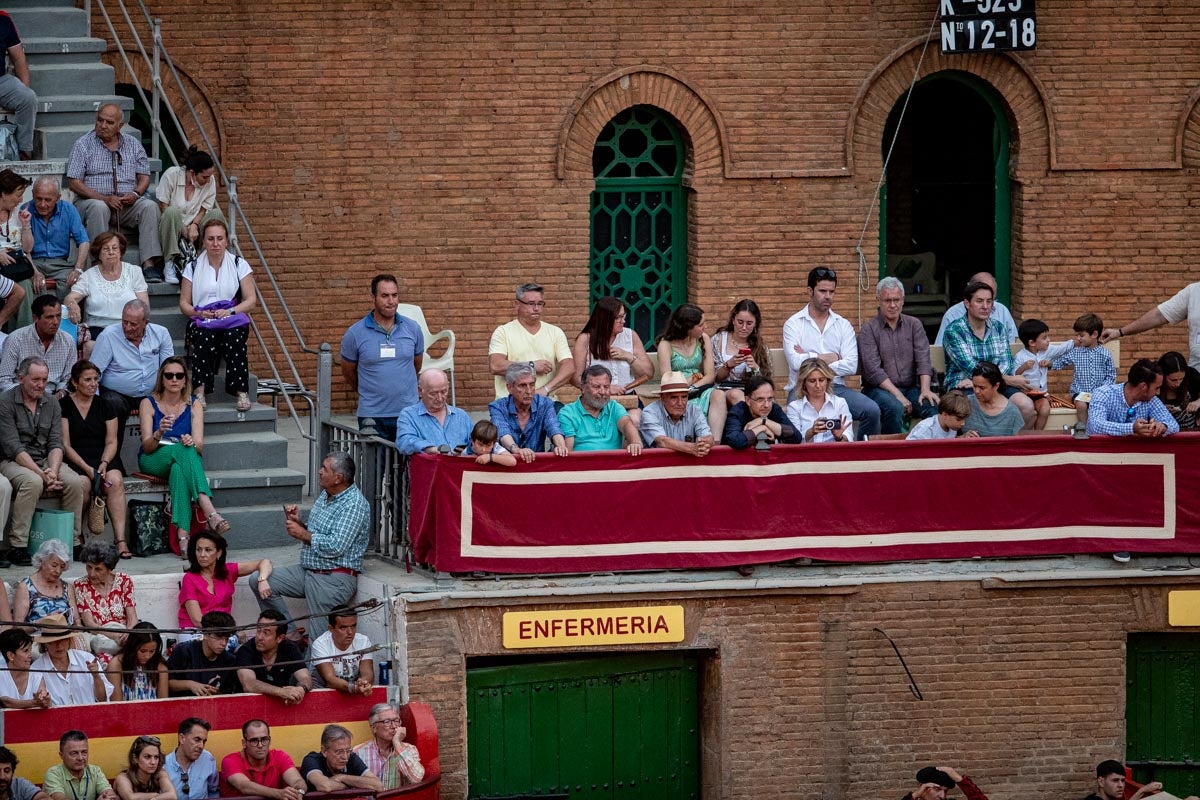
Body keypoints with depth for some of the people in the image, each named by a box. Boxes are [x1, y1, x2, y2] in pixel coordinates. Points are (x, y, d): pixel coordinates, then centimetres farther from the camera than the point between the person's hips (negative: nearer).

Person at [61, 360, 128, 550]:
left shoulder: (105, 407, 15)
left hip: (103, 459, 3)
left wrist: (104, 464, -12)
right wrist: (87, 469, -16)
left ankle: (120, 540, -36)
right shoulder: (63, 406, 3)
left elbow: (111, 442, 9)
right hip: (74, 461, -3)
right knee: (83, 483, -34)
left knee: (115, 480, -28)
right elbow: (65, 445, -4)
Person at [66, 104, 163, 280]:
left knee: (150, 206, -25)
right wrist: (104, 198, -16)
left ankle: (150, 264, -33)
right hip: (93, 199, -3)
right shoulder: (84, 144, 2)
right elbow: (74, 182, -5)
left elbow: (144, 177, 13)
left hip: (127, 204, 3)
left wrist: (136, 194, -11)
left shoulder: (133, 144, 13)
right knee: (98, 207, -37)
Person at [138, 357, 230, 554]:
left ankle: (182, 535, -53)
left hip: (182, 462, 2)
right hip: (153, 463, -2)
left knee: (178, 470, -38)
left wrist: (193, 443, -28)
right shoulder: (149, 404, 2)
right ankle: (211, 514, -56)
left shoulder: (194, 405, 8)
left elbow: (200, 446, -3)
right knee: (183, 450, -37)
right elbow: (147, 446, -7)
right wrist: (159, 434, -30)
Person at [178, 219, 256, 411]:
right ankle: (200, 390, -46)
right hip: (202, 322, 0)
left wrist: (230, 311, -14)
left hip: (232, 319, 0)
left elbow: (251, 300, 4)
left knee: (233, 336, -36)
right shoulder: (193, 267, 13)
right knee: (205, 336, -37)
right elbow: (184, 303, 10)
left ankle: (241, 391, -41)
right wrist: (198, 313, -12)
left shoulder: (239, 265, 10)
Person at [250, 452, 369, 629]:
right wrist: (299, 523, 2)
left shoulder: (354, 504, -16)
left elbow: (336, 547, -24)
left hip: (334, 578, -10)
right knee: (259, 582, 1)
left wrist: (303, 534, -12)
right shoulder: (325, 495, 14)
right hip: (307, 569, 10)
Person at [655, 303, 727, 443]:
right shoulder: (666, 345, -3)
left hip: (700, 390, 3)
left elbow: (710, 375, 3)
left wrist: (692, 387, -13)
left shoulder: (703, 339, 9)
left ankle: (715, 442, -44)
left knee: (719, 395, -31)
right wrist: (694, 378, -1)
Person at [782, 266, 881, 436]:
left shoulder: (843, 325, 14)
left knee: (872, 410, -22)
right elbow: (796, 362, -10)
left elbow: (851, 366, 0)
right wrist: (830, 358, 1)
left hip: (836, 387, 3)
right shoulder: (794, 324, 6)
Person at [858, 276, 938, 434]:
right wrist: (898, 395, -18)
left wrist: (925, 389, -16)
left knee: (933, 406, -27)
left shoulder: (914, 325, 12)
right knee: (895, 408, -35)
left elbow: (923, 360, 2)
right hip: (880, 389, -3)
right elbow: (873, 370, -9)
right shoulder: (869, 329, 0)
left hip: (911, 388, 3)